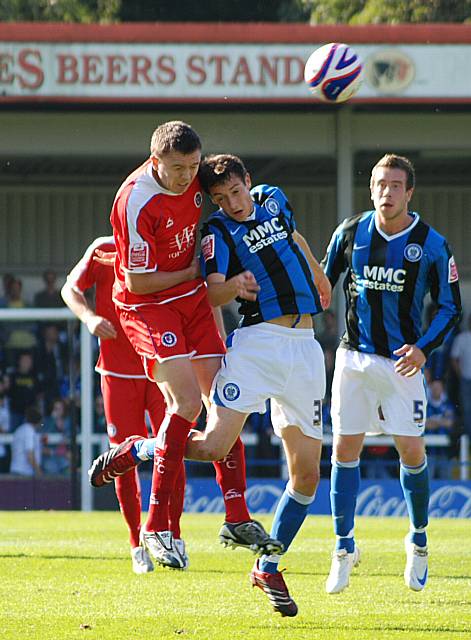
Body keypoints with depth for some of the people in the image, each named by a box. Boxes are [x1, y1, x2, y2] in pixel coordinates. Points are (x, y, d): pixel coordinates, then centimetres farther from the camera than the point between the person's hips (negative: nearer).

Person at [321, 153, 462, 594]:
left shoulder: (431, 245, -5)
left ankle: (418, 541, 17)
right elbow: (322, 284, 14)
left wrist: (424, 347, -14)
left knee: (411, 451, -5)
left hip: (402, 360, -2)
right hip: (353, 357, 2)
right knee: (344, 449, -2)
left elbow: (450, 307, 0)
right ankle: (344, 548, 9)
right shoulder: (350, 233, 1)